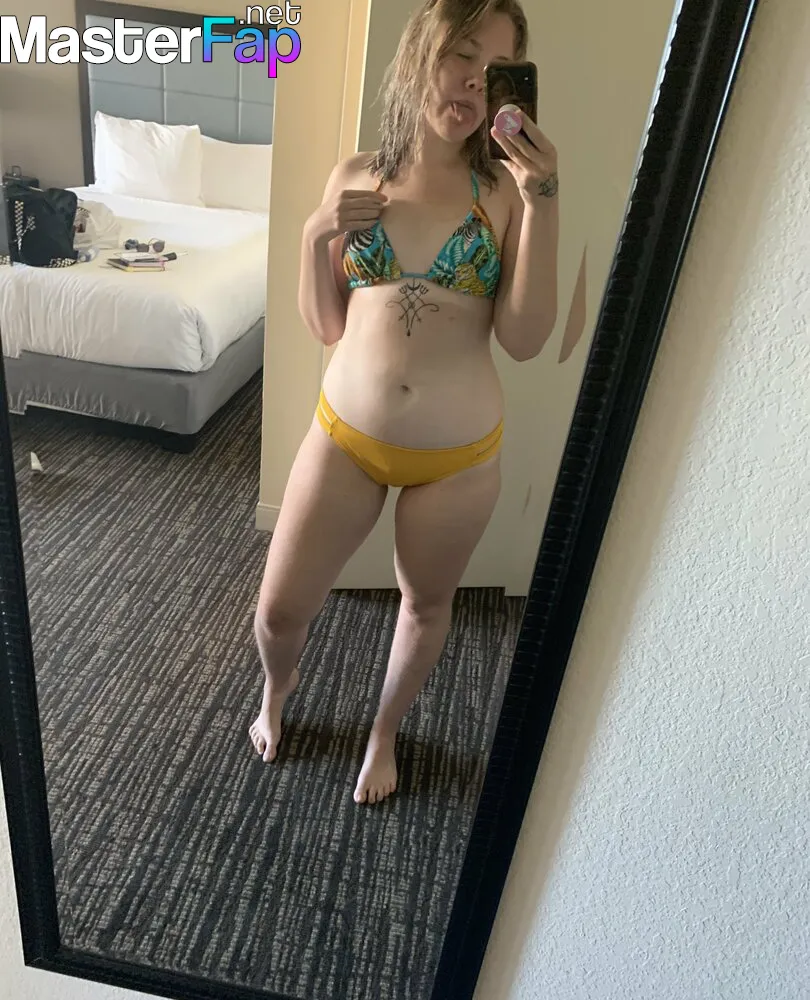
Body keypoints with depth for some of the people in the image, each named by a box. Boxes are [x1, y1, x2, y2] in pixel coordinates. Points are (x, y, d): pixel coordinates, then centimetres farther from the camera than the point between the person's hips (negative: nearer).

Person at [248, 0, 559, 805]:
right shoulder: (355, 176, 0)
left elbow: (525, 339, -14)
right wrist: (315, 236, -12)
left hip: (459, 453, -1)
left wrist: (542, 203, -20)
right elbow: (325, 326, 4)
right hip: (345, 435, 1)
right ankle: (278, 686, 48)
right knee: (279, 608, 9)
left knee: (426, 604, 18)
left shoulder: (505, 188, -5)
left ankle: (383, 730, 49)